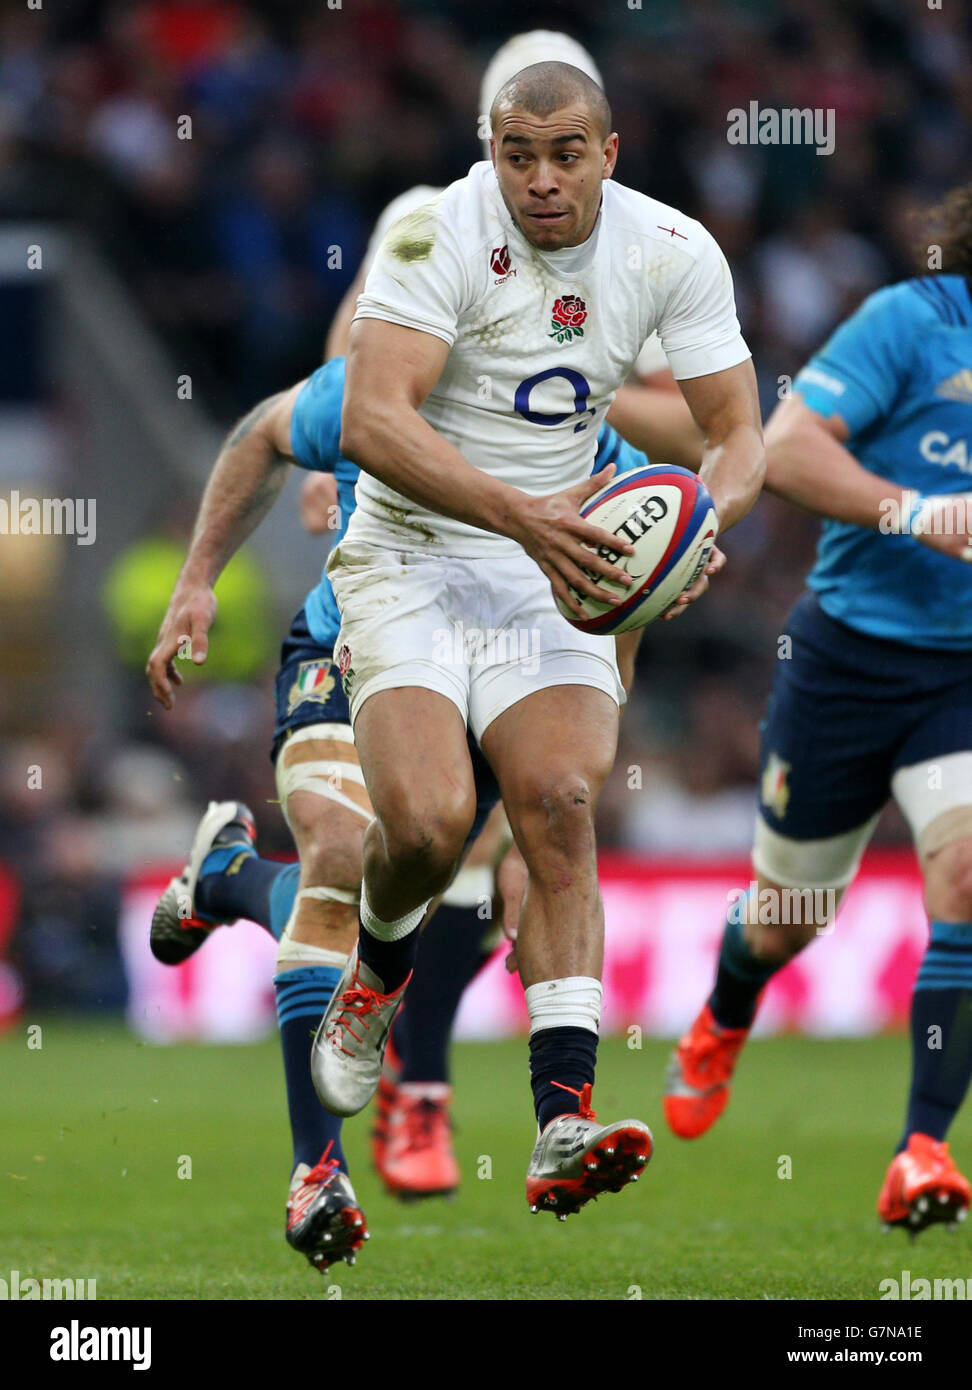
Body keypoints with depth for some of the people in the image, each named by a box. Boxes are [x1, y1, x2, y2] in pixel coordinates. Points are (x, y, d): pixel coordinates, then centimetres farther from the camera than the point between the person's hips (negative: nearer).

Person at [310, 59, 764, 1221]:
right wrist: (524, 514, -39)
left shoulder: (673, 253, -3)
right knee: (427, 823, -20)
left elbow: (737, 434, 1)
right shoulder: (439, 236, -18)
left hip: (556, 565, 3)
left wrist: (704, 516, -23)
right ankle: (378, 969, 17)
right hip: (412, 555, -3)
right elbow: (370, 422, -27)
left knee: (563, 808, -18)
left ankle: (563, 1126, -23)